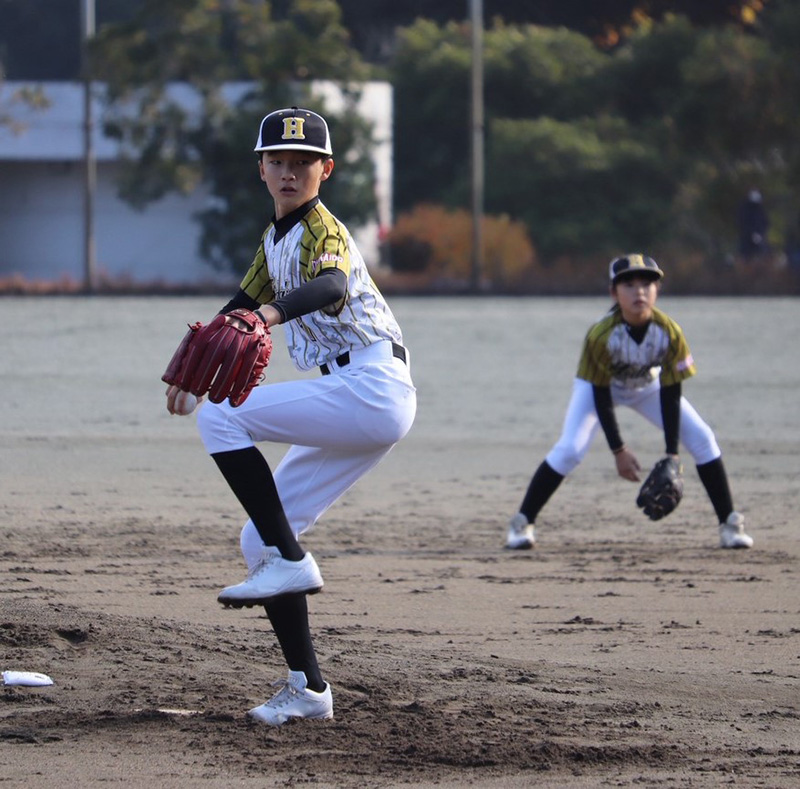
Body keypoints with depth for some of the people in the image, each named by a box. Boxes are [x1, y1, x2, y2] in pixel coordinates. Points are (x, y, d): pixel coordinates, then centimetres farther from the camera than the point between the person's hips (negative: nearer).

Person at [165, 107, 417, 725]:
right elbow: (244, 303, 32)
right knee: (258, 542, 7)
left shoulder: (323, 230, -11)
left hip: (372, 390, -9)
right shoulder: (276, 238, 18)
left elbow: (332, 287, -34)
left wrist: (274, 311, -52)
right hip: (357, 410, 9)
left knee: (220, 417, -18)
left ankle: (290, 560, -20)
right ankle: (308, 688, 7)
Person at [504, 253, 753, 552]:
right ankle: (523, 523, -10)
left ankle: (730, 524, 2)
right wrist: (618, 451, -26)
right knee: (569, 449, -23)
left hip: (648, 386, 3)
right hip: (601, 385, -3)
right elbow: (600, 395, -25)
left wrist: (672, 455, -24)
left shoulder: (669, 332, -29)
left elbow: (670, 394, -21)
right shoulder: (601, 335, -35)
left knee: (702, 438, -9)